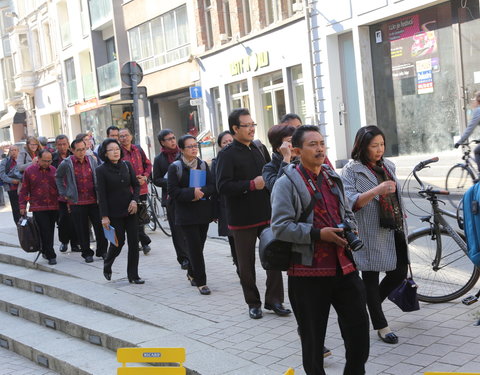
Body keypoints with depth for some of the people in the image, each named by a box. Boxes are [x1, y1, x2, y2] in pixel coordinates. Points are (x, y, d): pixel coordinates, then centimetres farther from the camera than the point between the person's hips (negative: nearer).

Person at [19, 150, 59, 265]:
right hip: (38, 207, -3)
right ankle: (51, 256, -2)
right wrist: (23, 206, 0)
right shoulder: (29, 171, 0)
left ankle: (46, 251, 28)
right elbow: (24, 190, 3)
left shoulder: (54, 170, 6)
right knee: (45, 232, -7)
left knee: (50, 231, 11)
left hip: (53, 207, 3)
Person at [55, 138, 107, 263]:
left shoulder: (91, 160, 5)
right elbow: (58, 177, 14)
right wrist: (63, 193, 9)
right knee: (82, 229, 4)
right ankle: (87, 253, 18)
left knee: (100, 226, -1)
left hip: (93, 200, 2)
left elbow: (98, 177, 18)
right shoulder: (66, 164, -3)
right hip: (77, 202, -2)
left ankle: (102, 251, 15)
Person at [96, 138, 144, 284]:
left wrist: (134, 200, -7)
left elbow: (136, 185, 10)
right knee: (118, 242, 0)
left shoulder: (126, 165, 5)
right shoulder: (101, 170, -6)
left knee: (134, 242, 1)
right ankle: (107, 266, 30)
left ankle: (133, 275, 11)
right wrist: (104, 216, -11)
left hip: (130, 210, 4)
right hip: (114, 212, -4)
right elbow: (101, 194, -8)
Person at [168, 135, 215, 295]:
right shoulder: (175, 167, -3)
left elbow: (212, 186, 4)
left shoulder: (203, 165, 9)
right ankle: (200, 281, -3)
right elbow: (172, 191, -10)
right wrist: (192, 193, -21)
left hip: (204, 211, 4)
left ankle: (192, 273, 31)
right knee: (195, 246, -8)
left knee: (199, 244, 9)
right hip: (186, 214, -4)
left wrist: (202, 191, -17)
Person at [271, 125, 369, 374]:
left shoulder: (333, 178, 15)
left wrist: (350, 228, 4)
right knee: (313, 337, 7)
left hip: (343, 267, 6)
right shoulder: (287, 183, -6)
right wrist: (318, 234, -20)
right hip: (308, 272, -6)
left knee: (359, 328, 9)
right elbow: (280, 227, -15)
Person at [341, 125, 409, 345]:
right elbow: (351, 202, -18)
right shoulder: (351, 171, -8)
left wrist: (402, 224, 22)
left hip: (394, 231, 7)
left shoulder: (388, 166, 13)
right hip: (370, 234, -7)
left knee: (399, 273, 9)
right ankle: (381, 326, 16)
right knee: (371, 278, 4)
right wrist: (376, 190, -31)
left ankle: (371, 304, 34)